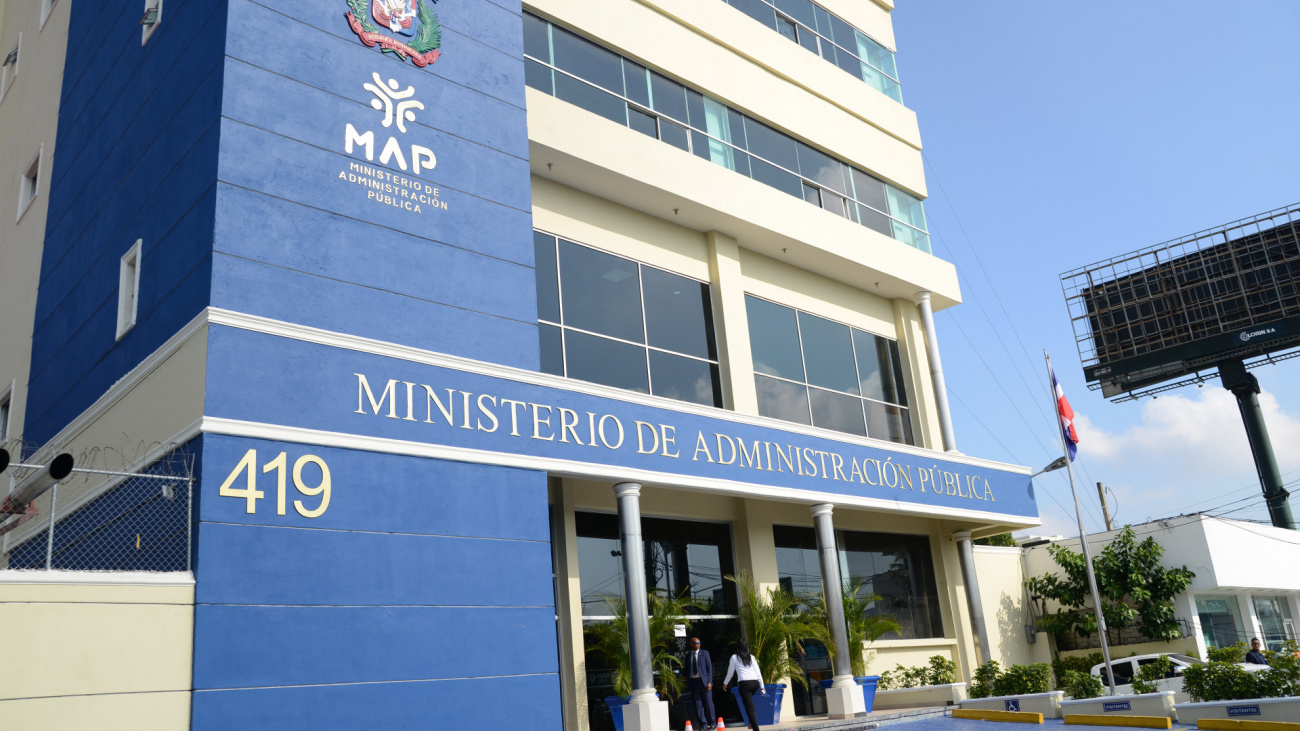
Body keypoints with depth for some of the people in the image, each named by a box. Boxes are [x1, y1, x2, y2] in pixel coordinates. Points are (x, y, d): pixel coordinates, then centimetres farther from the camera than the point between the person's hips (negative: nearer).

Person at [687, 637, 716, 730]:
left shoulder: (704, 653, 2)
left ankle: (712, 723, 13)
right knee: (698, 705, 2)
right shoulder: (688, 656, 9)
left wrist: (709, 682, -9)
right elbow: (687, 671, 12)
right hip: (694, 682, 2)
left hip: (704, 681, -2)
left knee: (708, 703, 1)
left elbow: (709, 668, -1)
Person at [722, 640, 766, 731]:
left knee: (749, 707, -7)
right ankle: (752, 722, 12)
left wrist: (725, 683, 29)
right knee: (749, 703, 27)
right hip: (755, 682, 5)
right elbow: (758, 673, 14)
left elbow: (730, 672, 14)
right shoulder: (751, 657, 18)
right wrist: (762, 687, 17)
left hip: (744, 683, -5)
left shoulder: (734, 657, 9)